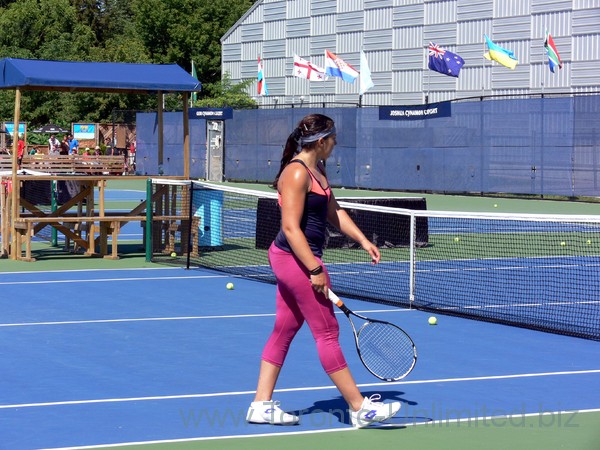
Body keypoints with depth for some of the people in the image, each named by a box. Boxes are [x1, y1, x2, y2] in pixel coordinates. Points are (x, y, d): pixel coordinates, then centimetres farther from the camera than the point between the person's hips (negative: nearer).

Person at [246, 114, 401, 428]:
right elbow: (291, 228, -22)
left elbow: (333, 213, 20)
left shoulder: (317, 170, 13)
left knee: (284, 330, 12)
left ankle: (261, 405, 16)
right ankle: (359, 408, 3)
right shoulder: (297, 173, -18)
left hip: (293, 261, 10)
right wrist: (315, 270, -23)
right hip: (297, 260, -10)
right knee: (327, 332, -4)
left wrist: (363, 240, 9)